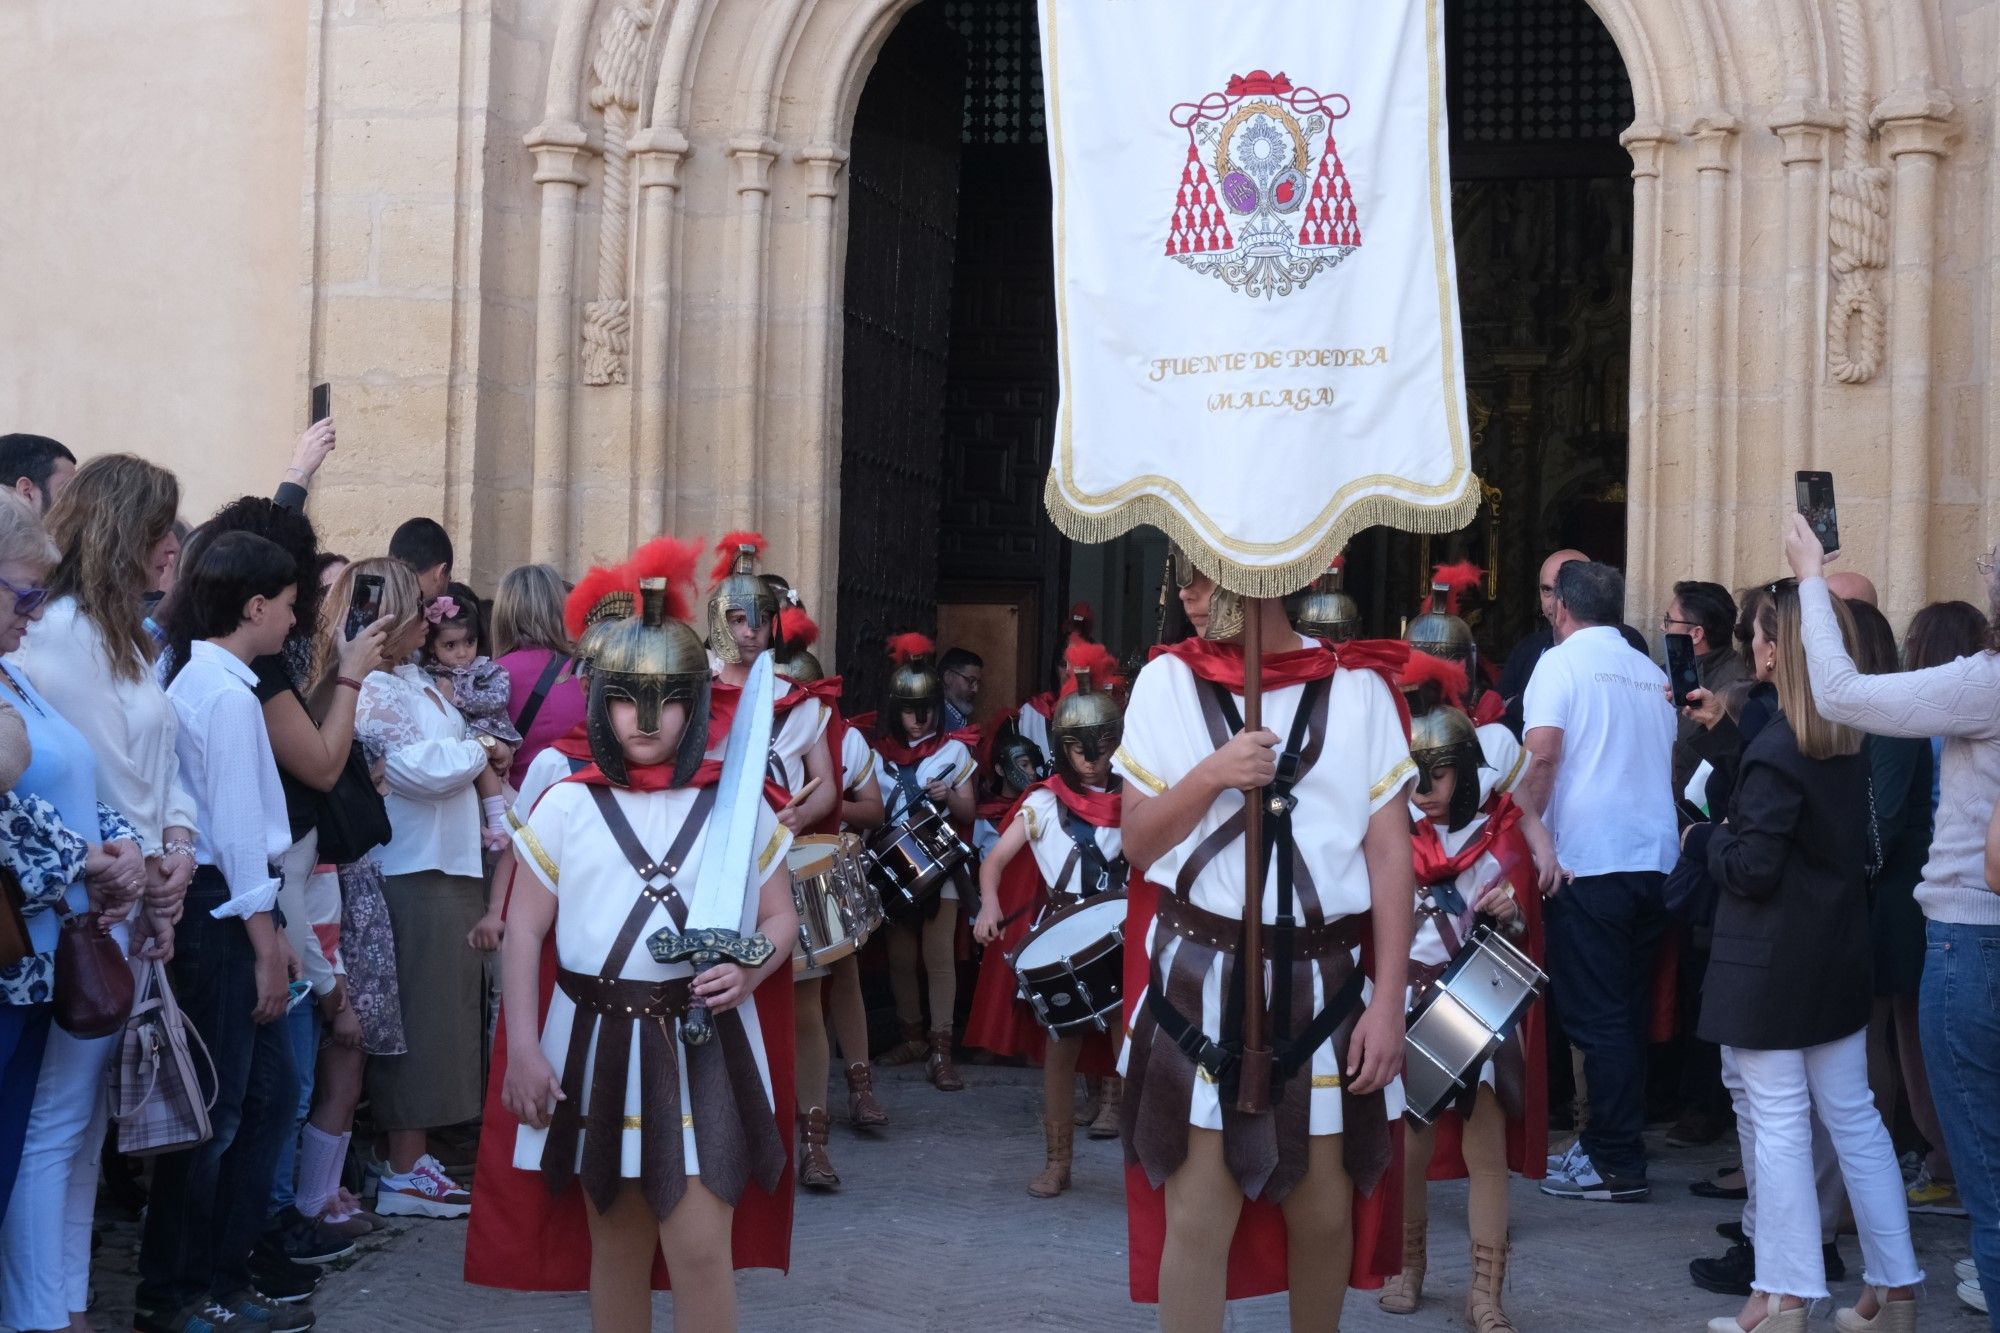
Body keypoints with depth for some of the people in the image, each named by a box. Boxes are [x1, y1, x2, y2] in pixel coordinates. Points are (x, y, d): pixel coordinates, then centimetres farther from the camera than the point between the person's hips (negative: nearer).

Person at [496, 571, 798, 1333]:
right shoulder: (567, 805, 1)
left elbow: (780, 917, 8)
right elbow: (524, 932, 2)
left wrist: (750, 971, -14)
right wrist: (522, 1048, -4)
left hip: (704, 1047, -1)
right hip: (598, 1042, 1)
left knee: (699, 1247, -8)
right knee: (616, 1245, 13)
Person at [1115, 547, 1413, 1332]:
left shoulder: (1355, 686, 0)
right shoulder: (1168, 681, 2)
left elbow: (1390, 850, -1)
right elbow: (1137, 843, 2)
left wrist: (1389, 1000, -6)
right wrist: (1211, 776, -16)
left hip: (1321, 983, 0)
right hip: (1201, 980, 0)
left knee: (1323, 1205, 10)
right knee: (1197, 1213, -1)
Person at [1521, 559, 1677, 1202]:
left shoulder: (1562, 662, -4)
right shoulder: (1652, 673, 14)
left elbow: (1542, 755, -16)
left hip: (1589, 860, -6)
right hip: (1652, 855, 6)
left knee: (1597, 1016, -2)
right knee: (1628, 1010, 13)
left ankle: (1618, 1166, -1)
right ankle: (1605, 1142, 20)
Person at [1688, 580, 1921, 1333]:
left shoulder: (1776, 750, -19)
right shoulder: (1851, 740, 6)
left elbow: (1751, 869, -20)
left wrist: (1704, 840, -1)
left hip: (1773, 964, -8)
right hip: (1838, 953, 8)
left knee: (1780, 1125, -1)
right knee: (1853, 1118, 13)